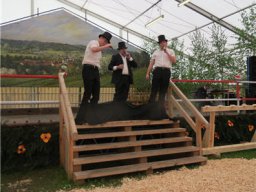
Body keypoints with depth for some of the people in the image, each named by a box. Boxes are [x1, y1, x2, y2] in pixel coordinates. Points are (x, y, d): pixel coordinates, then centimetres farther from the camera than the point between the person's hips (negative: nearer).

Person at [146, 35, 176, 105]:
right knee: (154, 89, -6)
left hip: (166, 71, 0)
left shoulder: (170, 51, 16)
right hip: (157, 71, 0)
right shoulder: (156, 52, 18)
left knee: (163, 91, 2)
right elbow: (151, 64, 12)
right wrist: (147, 73, 3)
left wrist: (167, 52, -4)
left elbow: (174, 61, 0)